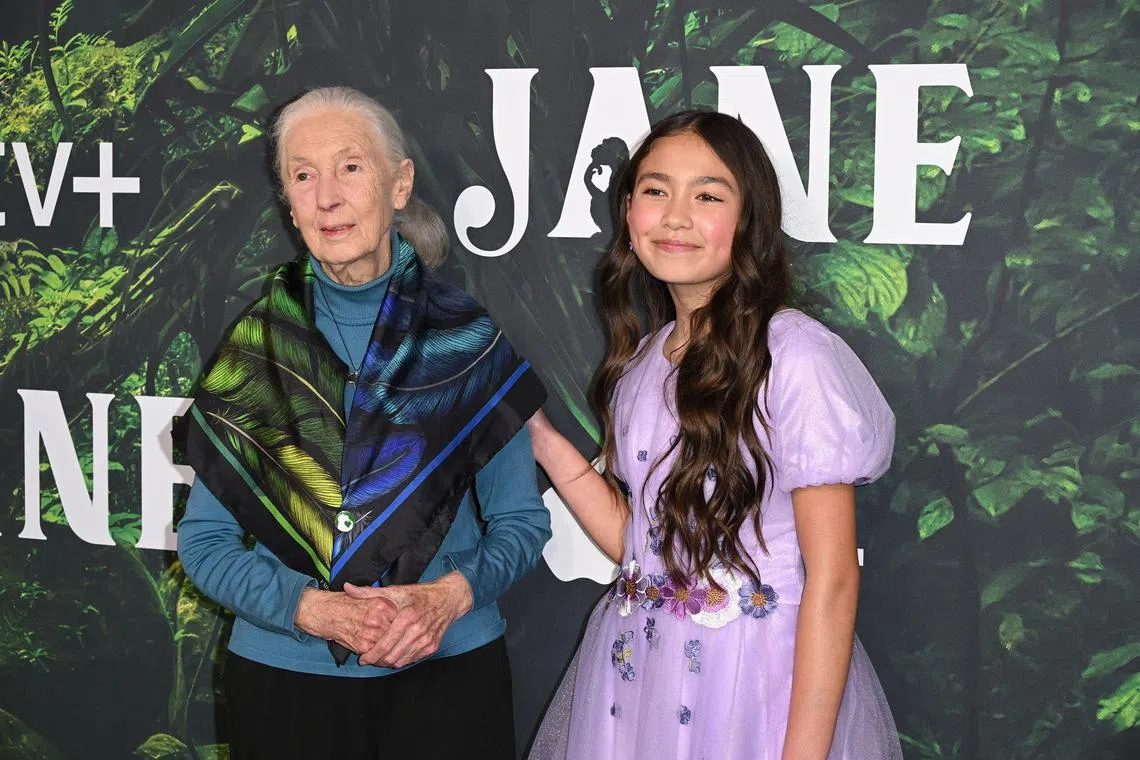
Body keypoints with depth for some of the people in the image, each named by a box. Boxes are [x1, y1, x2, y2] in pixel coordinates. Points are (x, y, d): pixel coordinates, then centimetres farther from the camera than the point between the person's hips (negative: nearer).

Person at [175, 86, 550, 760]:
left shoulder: (468, 339, -3)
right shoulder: (257, 343, -2)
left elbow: (521, 520, 3)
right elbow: (205, 540, -1)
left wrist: (453, 593, -16)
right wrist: (314, 609, -17)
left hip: (449, 673, 0)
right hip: (285, 676, 0)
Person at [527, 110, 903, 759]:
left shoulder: (795, 357, -17)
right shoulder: (642, 359, 5)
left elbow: (832, 579, -16)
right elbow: (635, 540, 6)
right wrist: (542, 438, 1)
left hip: (761, 680, -6)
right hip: (636, 674, 6)